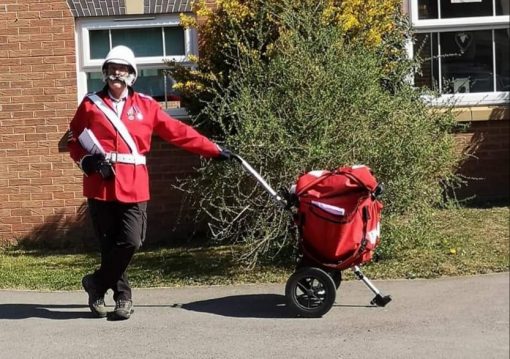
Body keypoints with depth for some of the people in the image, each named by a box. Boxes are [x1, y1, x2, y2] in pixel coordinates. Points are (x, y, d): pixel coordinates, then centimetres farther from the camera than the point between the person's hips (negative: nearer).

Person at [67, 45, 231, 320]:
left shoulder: (145, 106, 9)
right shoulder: (91, 104, 9)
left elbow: (179, 132, 9)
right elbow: (73, 139, 15)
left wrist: (213, 150, 7)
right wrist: (86, 161, -5)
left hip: (133, 187, 0)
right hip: (100, 187, 0)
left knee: (129, 243, -8)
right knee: (109, 245, 4)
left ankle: (97, 283, 15)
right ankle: (122, 296, 23)